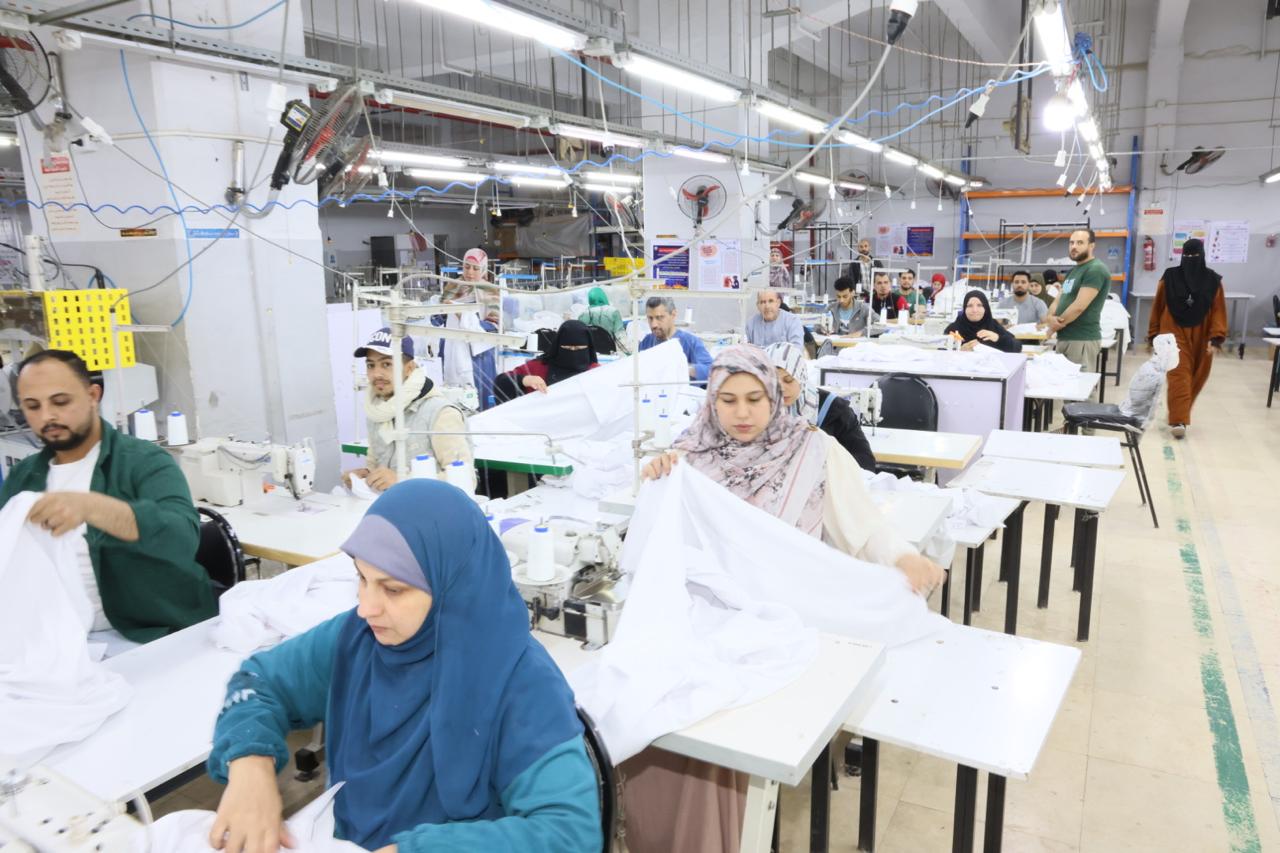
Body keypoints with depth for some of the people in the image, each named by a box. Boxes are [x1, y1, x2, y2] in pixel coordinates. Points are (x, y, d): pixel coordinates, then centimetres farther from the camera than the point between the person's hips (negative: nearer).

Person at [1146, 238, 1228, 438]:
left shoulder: (1213, 281, -1)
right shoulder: (1169, 277, -3)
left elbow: (1218, 311, -5)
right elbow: (1157, 307, 3)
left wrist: (1215, 338, -14)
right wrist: (1153, 335, 5)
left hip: (1201, 337, 2)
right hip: (1175, 334, -2)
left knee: (1196, 377, 11)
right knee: (1179, 375, -11)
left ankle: (1178, 414, 29)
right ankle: (1178, 421, -14)